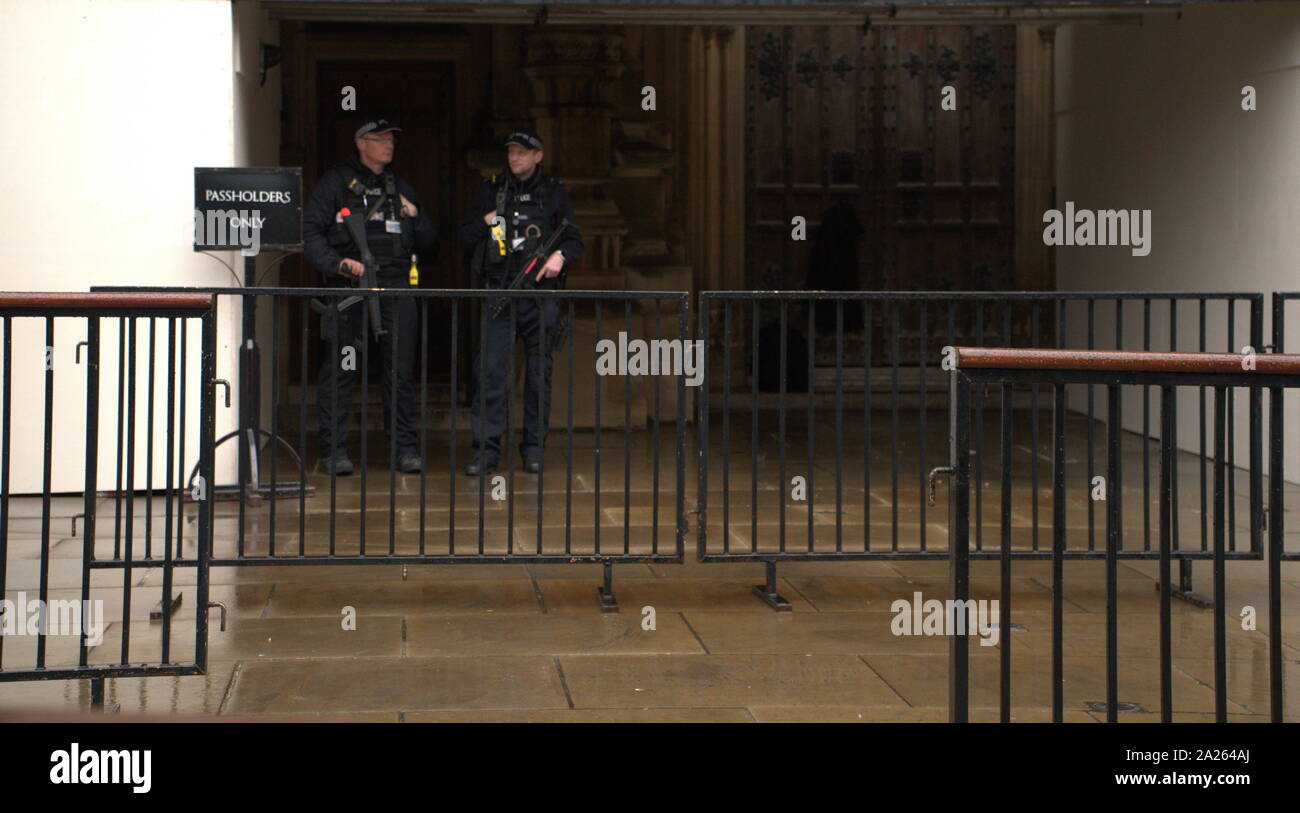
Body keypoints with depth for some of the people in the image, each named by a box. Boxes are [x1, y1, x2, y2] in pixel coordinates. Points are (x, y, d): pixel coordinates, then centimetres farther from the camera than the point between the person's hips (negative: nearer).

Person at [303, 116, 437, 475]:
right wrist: (338, 263, -18)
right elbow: (311, 233, -2)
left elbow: (428, 246, 22)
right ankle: (334, 451, 2)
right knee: (339, 372, -3)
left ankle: (404, 448, 10)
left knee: (401, 372, 3)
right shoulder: (335, 184, 6)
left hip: (395, 291, 4)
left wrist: (415, 217, 3)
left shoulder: (402, 189, 21)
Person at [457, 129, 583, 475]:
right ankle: (486, 450, -5)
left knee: (539, 372, 3)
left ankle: (533, 448, 11)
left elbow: (575, 239, 8)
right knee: (490, 371, -8)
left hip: (541, 292, 0)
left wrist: (560, 256, -13)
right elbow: (464, 236, 15)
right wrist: (486, 221, -5)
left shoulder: (554, 192, 10)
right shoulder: (491, 190, 13)